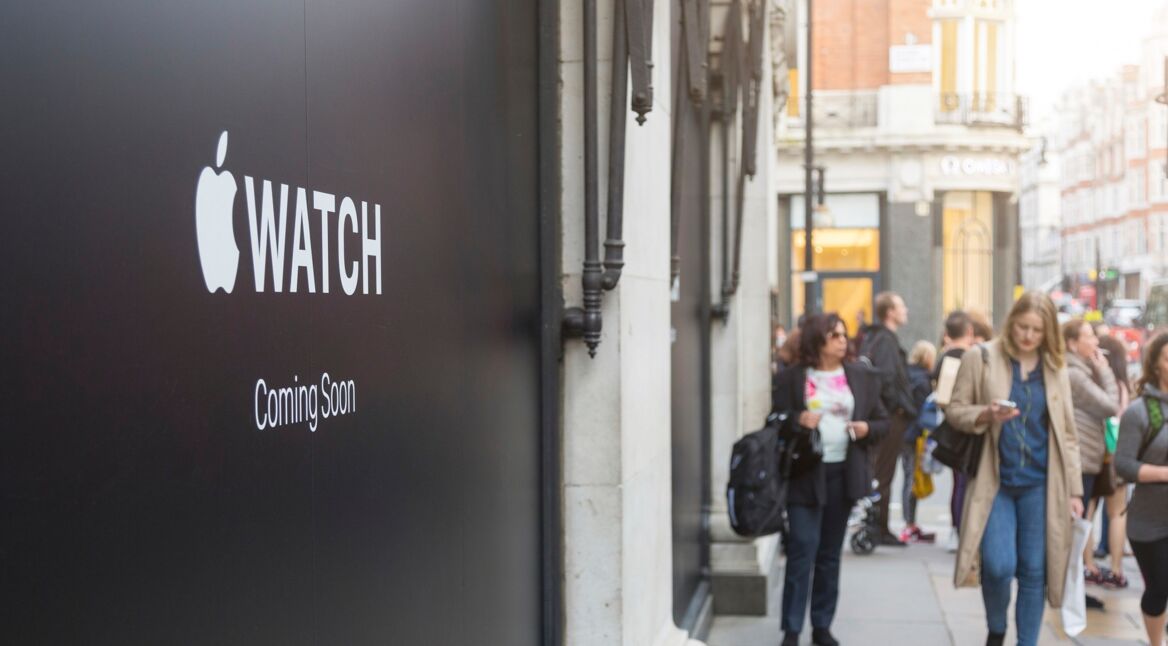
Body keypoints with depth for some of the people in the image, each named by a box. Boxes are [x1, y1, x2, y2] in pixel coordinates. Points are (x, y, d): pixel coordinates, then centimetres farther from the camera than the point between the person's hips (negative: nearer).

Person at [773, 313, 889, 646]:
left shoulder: (862, 375, 8)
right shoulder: (792, 377, -1)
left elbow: (883, 422, 13)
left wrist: (867, 429, -8)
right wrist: (797, 420, -18)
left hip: (844, 473, 3)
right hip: (805, 473, -3)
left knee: (830, 553, 11)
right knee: (802, 550, -8)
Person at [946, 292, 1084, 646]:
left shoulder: (1055, 368, 7)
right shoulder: (980, 359, -1)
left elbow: (1066, 434, 10)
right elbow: (954, 410, 2)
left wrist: (1074, 489, 6)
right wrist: (986, 415, -19)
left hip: (1039, 484, 3)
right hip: (995, 481, -2)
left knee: (1034, 572, 4)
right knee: (999, 566, -12)